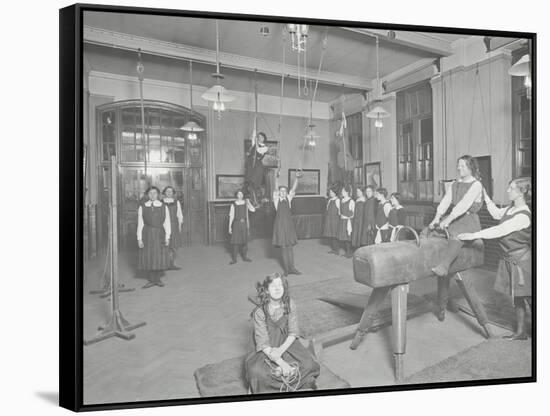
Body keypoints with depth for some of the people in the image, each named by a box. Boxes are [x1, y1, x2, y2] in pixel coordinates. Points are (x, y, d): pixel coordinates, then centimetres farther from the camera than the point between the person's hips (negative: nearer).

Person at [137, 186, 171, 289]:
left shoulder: (164, 207, 2)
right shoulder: (142, 207, 2)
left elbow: (167, 223, 1)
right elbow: (140, 224, 1)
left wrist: (167, 237, -5)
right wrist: (139, 239, -4)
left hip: (159, 234, 0)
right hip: (147, 234, 0)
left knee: (160, 257, 2)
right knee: (148, 257, 3)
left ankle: (157, 279, 20)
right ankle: (151, 280, 17)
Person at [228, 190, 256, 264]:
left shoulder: (246, 203, 5)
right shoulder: (233, 205, -1)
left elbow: (253, 210, -8)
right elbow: (231, 216, 0)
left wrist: (248, 202, -14)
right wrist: (230, 227, -3)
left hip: (244, 223, 3)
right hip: (236, 224, -3)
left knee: (244, 240, 9)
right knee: (235, 241, -4)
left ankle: (244, 256, 22)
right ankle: (234, 259, 3)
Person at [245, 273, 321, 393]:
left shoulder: (290, 305, -11)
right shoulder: (259, 312, -19)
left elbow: (293, 333, -6)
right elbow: (263, 343, -19)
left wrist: (281, 349, -23)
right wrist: (281, 362, -27)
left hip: (287, 344, 3)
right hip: (267, 350, -2)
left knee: (309, 365, -19)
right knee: (256, 372, -29)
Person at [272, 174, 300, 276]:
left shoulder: (288, 198, 9)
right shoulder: (276, 199, 2)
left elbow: (293, 188, -3)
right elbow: (276, 188, -13)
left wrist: (297, 178, -17)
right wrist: (277, 177, -27)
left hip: (289, 223, 3)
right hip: (280, 224, -3)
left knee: (290, 246, 6)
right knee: (283, 247, 2)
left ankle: (292, 268, 12)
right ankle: (286, 269, 10)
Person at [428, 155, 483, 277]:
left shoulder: (476, 185, -3)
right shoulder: (454, 185, 18)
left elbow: (465, 203, -19)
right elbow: (445, 201, 3)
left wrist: (449, 218, -31)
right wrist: (437, 217, -14)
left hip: (469, 221, -8)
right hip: (454, 219, 8)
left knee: (456, 236, -37)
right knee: (428, 231, -13)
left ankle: (443, 266, -54)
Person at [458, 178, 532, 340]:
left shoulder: (523, 216, -23)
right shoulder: (511, 207, 5)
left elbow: (499, 230, -28)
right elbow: (497, 213, 22)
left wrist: (473, 235, -27)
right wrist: (485, 196, 16)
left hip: (520, 260, -9)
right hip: (510, 260, 9)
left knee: (528, 296, 2)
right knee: (516, 297, 15)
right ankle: (520, 332, 26)